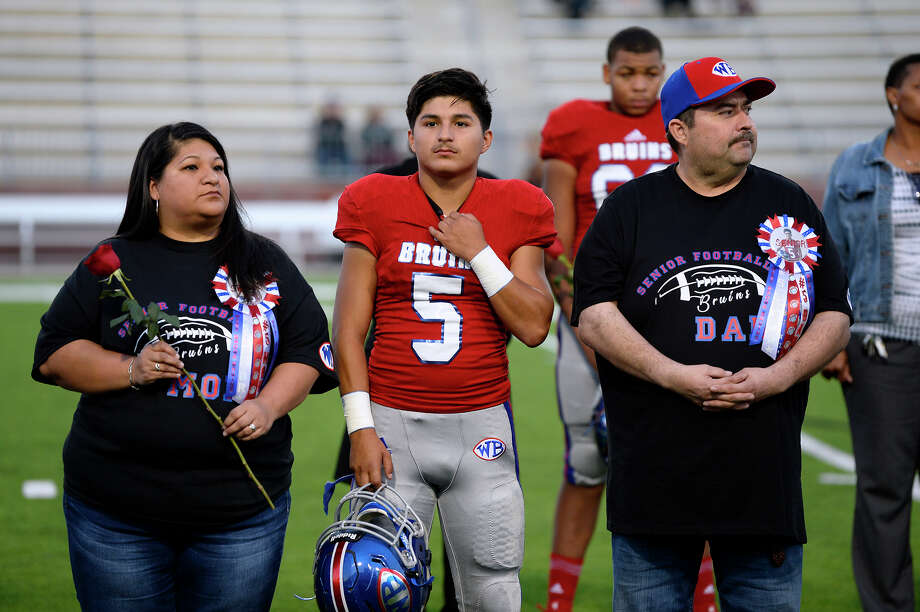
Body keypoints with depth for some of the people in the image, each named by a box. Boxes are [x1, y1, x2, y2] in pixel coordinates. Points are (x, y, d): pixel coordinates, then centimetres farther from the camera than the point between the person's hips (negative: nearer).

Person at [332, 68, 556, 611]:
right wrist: (360, 427, -5)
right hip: (393, 425, -1)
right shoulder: (376, 206, 2)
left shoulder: (515, 210, 5)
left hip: (481, 424, 1)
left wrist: (478, 252, -8)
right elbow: (349, 330, 2)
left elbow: (534, 327, -1)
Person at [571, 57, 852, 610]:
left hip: (765, 474, 1)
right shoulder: (631, 207, 7)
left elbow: (835, 317, 8)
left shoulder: (791, 205, 11)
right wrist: (672, 375, -15)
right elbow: (594, 314, -2)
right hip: (653, 475, -1)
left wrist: (776, 378, -9)